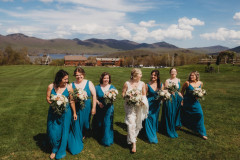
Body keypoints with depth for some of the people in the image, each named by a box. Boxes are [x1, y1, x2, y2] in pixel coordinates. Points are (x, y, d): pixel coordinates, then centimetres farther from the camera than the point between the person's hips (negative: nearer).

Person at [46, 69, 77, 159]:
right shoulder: (51, 86, -6)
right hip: (53, 112, 1)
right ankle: (54, 150, 34)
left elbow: (72, 101, -3)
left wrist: (74, 113, 2)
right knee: (53, 132, 6)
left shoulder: (69, 88, -10)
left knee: (63, 132, 8)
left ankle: (60, 152, 30)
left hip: (65, 113, -1)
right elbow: (48, 98, 3)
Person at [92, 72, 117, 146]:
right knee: (99, 123, 13)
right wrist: (98, 103, -17)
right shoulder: (97, 87, 0)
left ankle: (107, 140, 20)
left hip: (109, 109, -1)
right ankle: (100, 136, 40)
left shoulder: (112, 87, 0)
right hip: (99, 109, 1)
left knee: (107, 124, 3)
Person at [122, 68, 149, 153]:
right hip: (130, 106, -3)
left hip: (139, 106, 3)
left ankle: (133, 137, 35)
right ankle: (133, 143, -3)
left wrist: (142, 101, -8)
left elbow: (144, 95, 10)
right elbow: (123, 93, 4)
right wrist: (127, 98, -14)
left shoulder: (142, 84, 4)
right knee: (131, 123, -11)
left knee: (138, 124, 10)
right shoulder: (127, 83, -2)